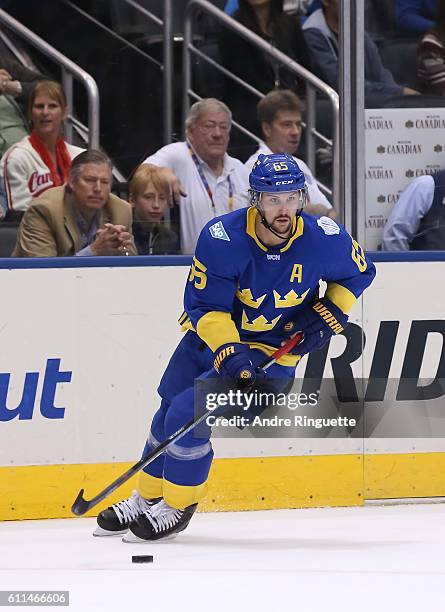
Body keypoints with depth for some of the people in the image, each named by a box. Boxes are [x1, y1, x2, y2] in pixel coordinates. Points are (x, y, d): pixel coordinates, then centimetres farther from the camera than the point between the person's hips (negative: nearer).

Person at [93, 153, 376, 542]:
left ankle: (178, 508, 4)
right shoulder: (222, 238, -24)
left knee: (187, 415, -16)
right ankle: (147, 499, 36)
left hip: (273, 351, -3)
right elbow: (204, 305, -18)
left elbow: (359, 273, 1)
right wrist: (229, 352, -31)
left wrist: (331, 315, -11)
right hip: (213, 334, 3)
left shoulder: (325, 239, -20)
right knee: (169, 413, 12)